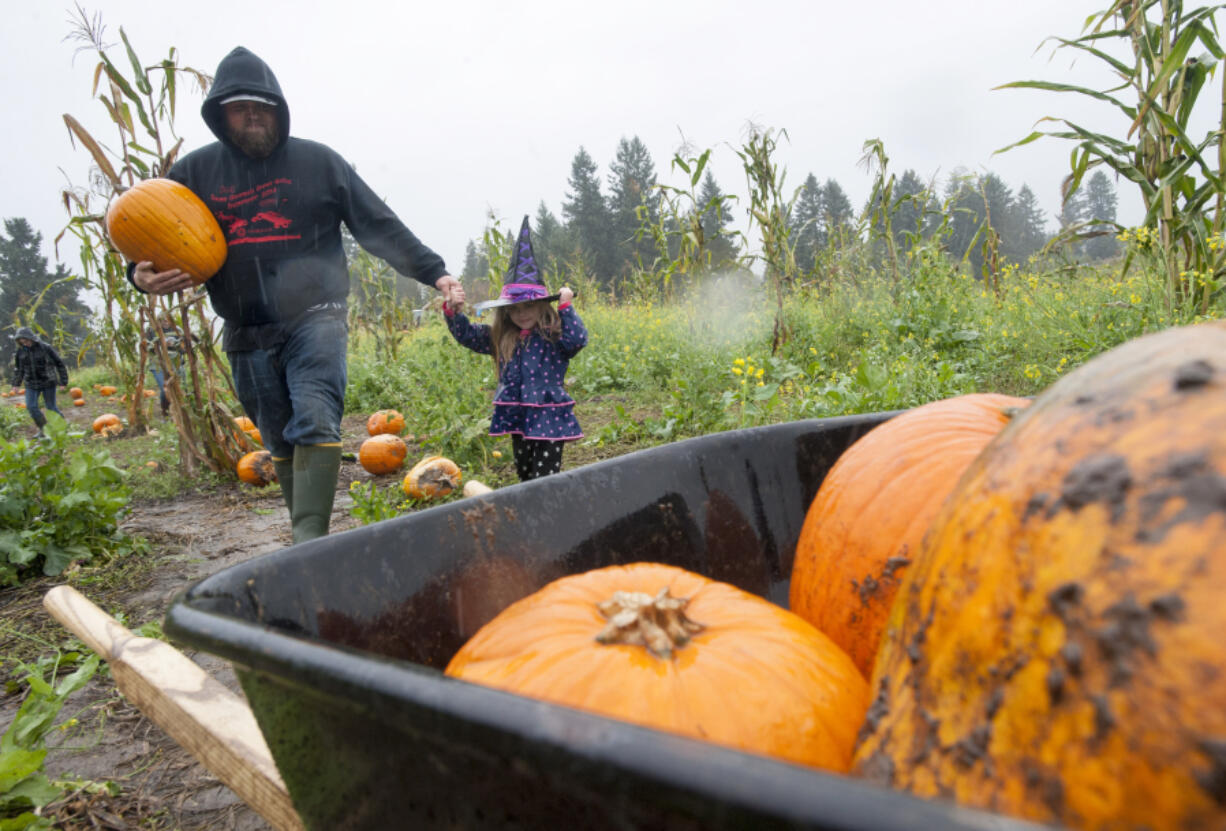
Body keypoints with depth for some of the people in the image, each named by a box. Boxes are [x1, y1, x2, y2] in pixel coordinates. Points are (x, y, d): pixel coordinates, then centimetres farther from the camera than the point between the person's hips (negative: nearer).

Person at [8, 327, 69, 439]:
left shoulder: (45, 348, -14)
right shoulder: (20, 351, -1)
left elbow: (60, 364, -8)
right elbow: (18, 369, 14)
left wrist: (64, 382, -8)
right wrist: (15, 385, 9)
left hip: (48, 383, -4)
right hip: (31, 384, 4)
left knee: (51, 408, 1)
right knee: (31, 407, -4)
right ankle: (43, 429, 12)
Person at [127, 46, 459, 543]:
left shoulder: (318, 161, 5)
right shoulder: (195, 172, 9)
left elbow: (379, 226, 6)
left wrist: (433, 272, -1)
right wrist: (143, 275, -8)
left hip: (315, 319, -3)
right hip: (247, 335, 3)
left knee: (315, 424, -20)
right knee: (281, 445, 9)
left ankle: (310, 541, -22)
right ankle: (307, 543, 20)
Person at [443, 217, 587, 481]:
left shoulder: (553, 336, -8)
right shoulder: (500, 338, 7)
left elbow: (578, 340, -24)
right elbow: (466, 334, 7)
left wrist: (565, 306, -22)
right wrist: (453, 310, -9)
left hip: (549, 419, -6)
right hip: (518, 419, 6)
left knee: (545, 479, -7)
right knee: (524, 476, 18)